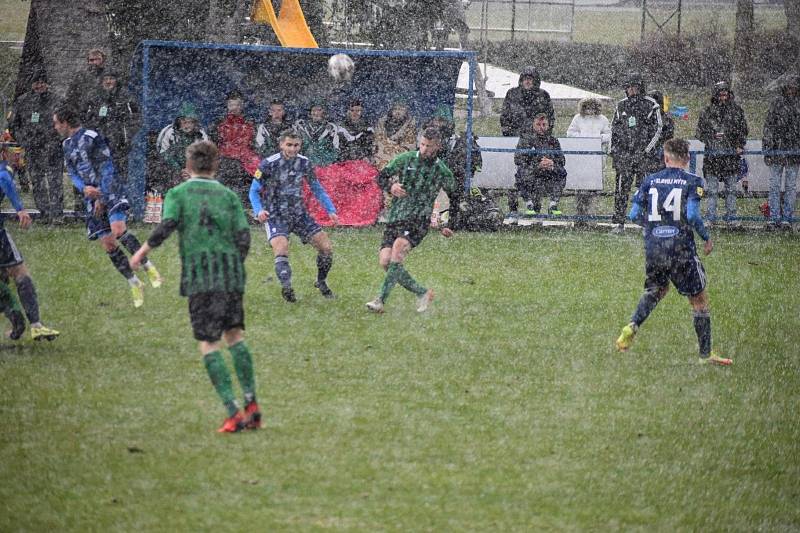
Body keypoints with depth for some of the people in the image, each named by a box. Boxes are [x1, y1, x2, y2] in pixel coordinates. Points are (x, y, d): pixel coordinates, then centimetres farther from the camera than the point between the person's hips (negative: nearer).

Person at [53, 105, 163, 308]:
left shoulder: (92, 138, -7)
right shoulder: (67, 145, 16)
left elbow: (106, 169, -11)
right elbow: (72, 173, 12)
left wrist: (102, 198, -15)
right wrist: (84, 188, -10)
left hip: (110, 192, -7)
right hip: (91, 197, 7)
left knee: (118, 230, -28)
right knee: (108, 245, -1)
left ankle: (148, 266, -13)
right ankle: (134, 284, 8)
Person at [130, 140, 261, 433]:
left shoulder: (177, 193, 7)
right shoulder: (229, 195, 13)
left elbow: (166, 226, -9)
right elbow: (243, 237, 3)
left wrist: (142, 252, 3)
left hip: (199, 277, -3)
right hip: (231, 273, 3)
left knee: (208, 345, 1)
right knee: (234, 335, 16)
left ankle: (233, 412, -8)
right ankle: (251, 402, 4)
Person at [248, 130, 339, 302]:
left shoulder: (304, 163, 1)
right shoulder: (269, 164, -12)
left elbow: (317, 188, 14)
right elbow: (254, 191, -5)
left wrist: (331, 210, 8)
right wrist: (259, 211, -23)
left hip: (299, 214, 5)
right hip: (276, 216, -4)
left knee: (326, 247, -1)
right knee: (281, 249, -29)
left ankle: (321, 282, 21)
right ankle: (286, 288, -22)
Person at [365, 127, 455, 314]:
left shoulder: (442, 171, 5)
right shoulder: (406, 159, 6)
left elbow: (454, 198, 21)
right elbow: (381, 176, 11)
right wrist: (391, 186, -10)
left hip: (419, 220, -4)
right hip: (395, 217, 4)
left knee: (398, 247, -29)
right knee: (385, 261, -10)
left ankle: (381, 300, -31)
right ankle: (423, 293, 7)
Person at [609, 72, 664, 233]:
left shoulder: (651, 105, 0)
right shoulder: (621, 106, 13)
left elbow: (658, 129, -2)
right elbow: (614, 128, 20)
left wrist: (648, 149, -10)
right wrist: (613, 149, 11)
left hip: (644, 154, -3)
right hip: (624, 154, 3)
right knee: (621, 189, -1)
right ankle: (619, 223, 1)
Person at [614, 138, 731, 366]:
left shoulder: (650, 181, 5)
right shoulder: (693, 181, -6)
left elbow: (634, 214, 3)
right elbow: (692, 215, -17)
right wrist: (707, 238, -2)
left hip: (653, 248, 4)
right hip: (681, 250, -4)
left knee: (656, 290, 29)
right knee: (699, 300, 7)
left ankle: (632, 326, 8)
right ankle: (706, 354, 8)